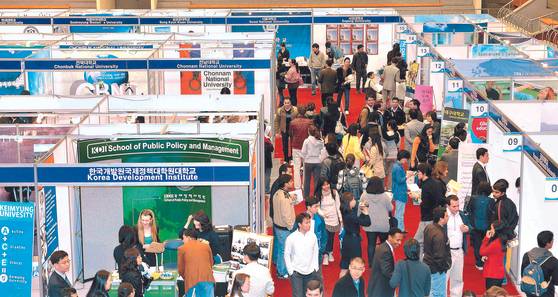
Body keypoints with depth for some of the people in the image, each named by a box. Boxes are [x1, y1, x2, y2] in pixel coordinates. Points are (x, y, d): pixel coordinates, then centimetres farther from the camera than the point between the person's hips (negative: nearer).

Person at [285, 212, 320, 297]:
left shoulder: (313, 236, -6)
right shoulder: (291, 238, -13)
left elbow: (316, 252, 6)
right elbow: (287, 255, -4)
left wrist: (315, 268, 4)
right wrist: (291, 271, -5)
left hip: (310, 272, 3)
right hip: (296, 273, -3)